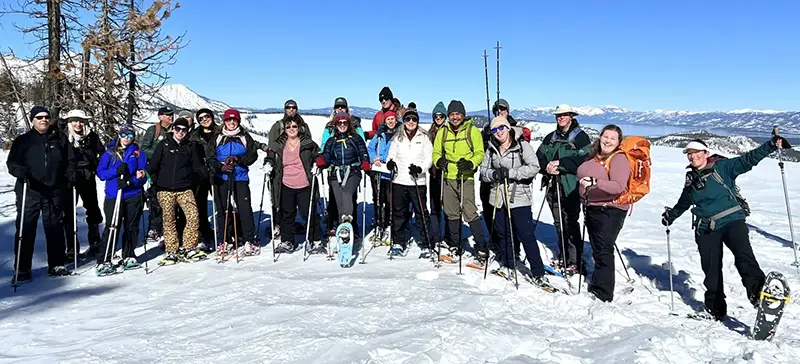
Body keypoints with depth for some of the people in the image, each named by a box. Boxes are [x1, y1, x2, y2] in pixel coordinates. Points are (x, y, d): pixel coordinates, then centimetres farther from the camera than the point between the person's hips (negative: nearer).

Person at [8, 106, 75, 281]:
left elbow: (69, 160, 16)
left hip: (54, 192, 2)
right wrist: (20, 171, -18)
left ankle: (56, 265, 20)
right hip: (29, 191, -1)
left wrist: (70, 173, -1)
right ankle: (22, 269, 7)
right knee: (26, 229, -1)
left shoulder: (60, 138, 9)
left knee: (55, 228, 9)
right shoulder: (23, 140, 5)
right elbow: (12, 162, 2)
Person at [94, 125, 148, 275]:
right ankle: (103, 261, -3)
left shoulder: (138, 153, 8)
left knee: (132, 227, 8)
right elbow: (100, 172, 1)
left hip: (134, 196, 2)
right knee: (112, 228, -8)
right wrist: (116, 171, -16)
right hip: (113, 195, -2)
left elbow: (143, 175, 2)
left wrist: (131, 181, -17)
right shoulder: (110, 153, 6)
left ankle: (128, 257, 22)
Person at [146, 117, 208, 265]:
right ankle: (171, 251, 12)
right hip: (165, 189, -1)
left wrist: (207, 173, -6)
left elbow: (197, 166, 8)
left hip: (184, 189, 1)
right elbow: (153, 164, 3)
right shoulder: (163, 145, 5)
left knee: (193, 216, -10)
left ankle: (189, 248, 2)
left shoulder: (189, 147, 11)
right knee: (169, 220, 3)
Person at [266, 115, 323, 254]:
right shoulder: (278, 145, 6)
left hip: (305, 186, -2)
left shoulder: (308, 143, 0)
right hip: (286, 186, 3)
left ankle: (316, 242, 14)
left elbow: (318, 156, 11)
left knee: (309, 214, 2)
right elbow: (271, 158, 21)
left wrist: (316, 166, -6)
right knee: (287, 215, 12)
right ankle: (287, 242, 24)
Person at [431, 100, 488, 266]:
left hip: (466, 178, -4)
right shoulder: (442, 132, 10)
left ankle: (482, 250, -1)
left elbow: (480, 153, -2)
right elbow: (436, 152, 14)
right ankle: (455, 247, 26)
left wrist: (470, 164, -21)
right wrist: (439, 161, -9)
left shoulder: (472, 131, 0)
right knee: (452, 214, 12)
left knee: (470, 214, -11)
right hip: (448, 178, 4)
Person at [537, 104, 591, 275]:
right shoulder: (551, 137, 18)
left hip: (571, 186, -5)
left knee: (570, 223, -8)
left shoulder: (580, 136, 1)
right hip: (553, 185, 6)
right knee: (559, 223, 12)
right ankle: (563, 257, 24)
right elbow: (539, 156, 9)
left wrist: (561, 166, -20)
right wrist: (547, 168, -12)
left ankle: (575, 261, -1)